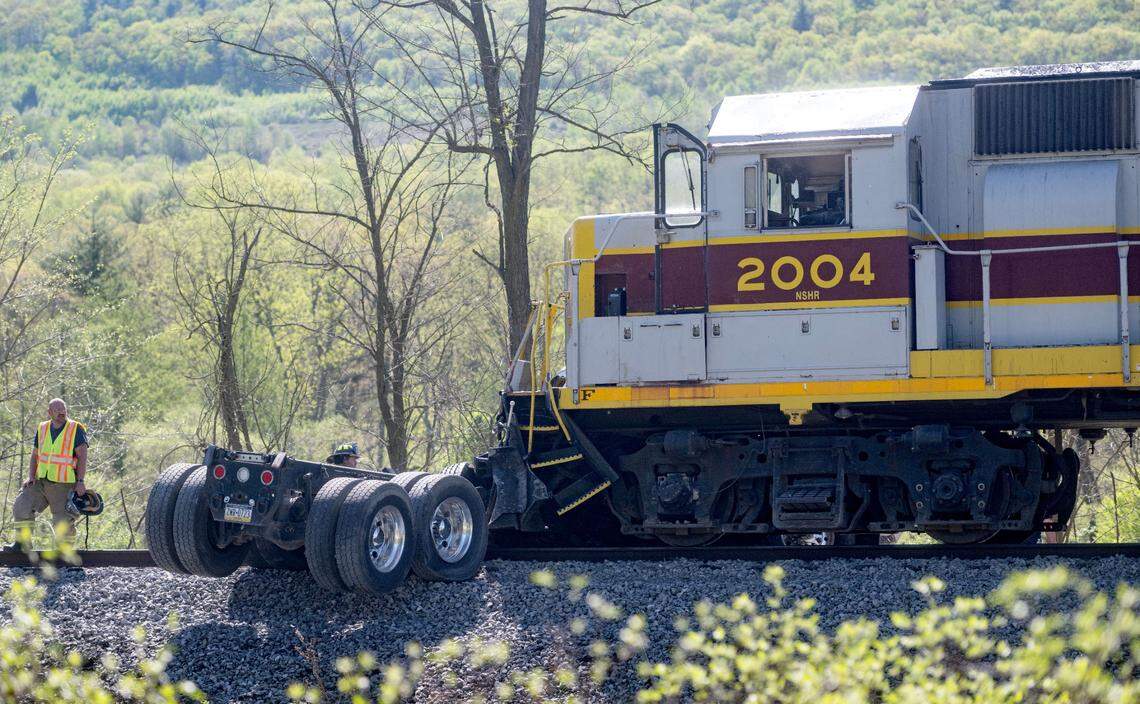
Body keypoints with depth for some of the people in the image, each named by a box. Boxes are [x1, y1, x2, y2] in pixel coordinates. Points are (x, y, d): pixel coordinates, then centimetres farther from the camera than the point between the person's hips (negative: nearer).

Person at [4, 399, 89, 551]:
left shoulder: (76, 429, -5)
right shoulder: (42, 429, 10)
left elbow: (82, 456, -9)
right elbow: (35, 455, 15)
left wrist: (80, 481, -18)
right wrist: (31, 476, 0)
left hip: (64, 485, -4)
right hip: (40, 481, 4)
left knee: (63, 521, -1)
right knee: (21, 507, -10)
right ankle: (22, 543, 2)